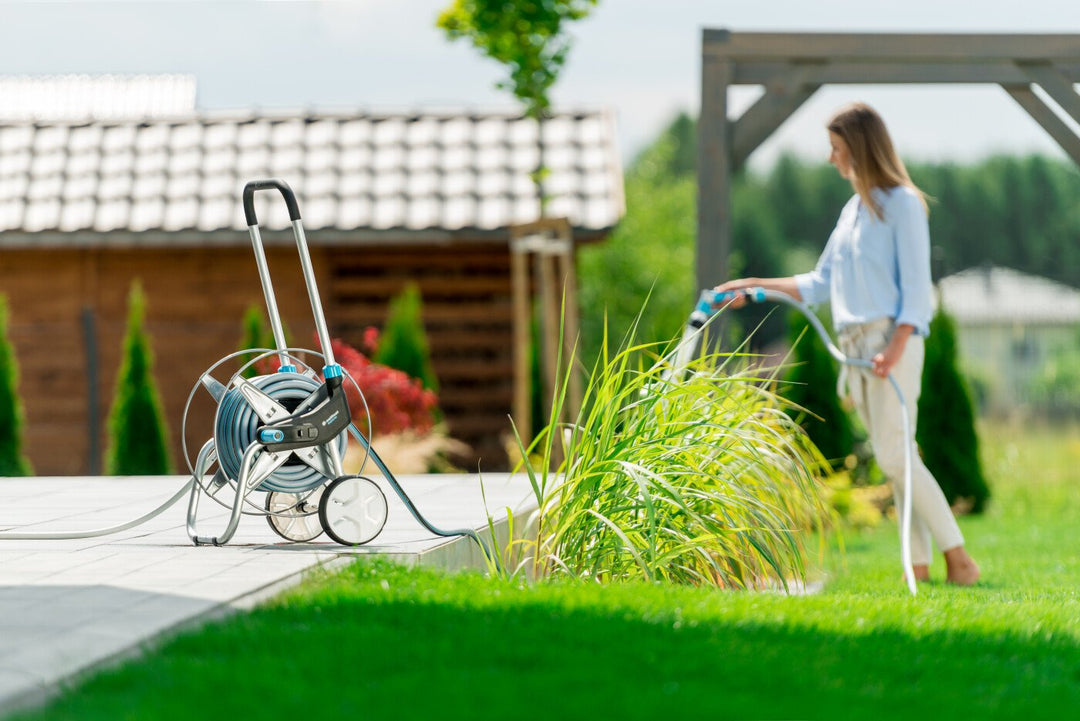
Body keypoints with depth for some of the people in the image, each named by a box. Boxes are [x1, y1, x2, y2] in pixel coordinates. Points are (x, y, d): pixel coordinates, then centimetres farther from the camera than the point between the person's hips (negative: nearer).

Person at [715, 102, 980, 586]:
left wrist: (895, 349, -21)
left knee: (895, 454, -15)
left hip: (892, 340, -8)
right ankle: (920, 564, 4)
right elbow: (820, 284, 25)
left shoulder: (901, 204, -4)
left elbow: (916, 287, -10)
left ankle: (958, 557, -12)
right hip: (854, 346, 8)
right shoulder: (853, 211, 19)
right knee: (893, 459, 4)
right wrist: (758, 286, 19)